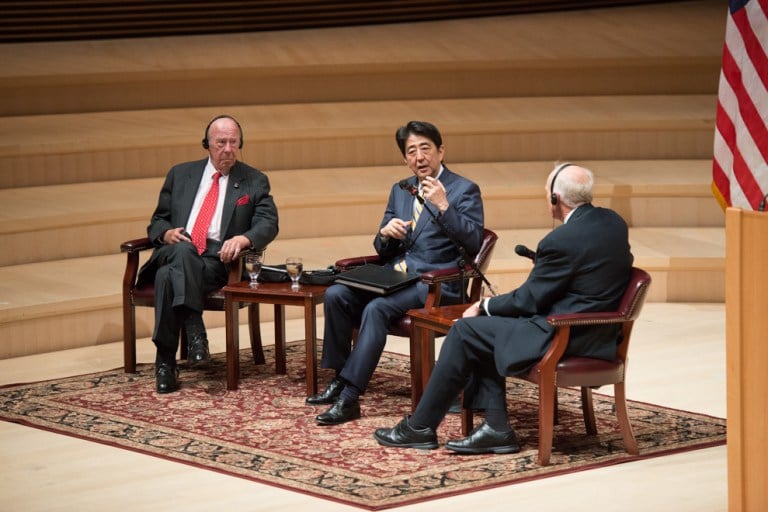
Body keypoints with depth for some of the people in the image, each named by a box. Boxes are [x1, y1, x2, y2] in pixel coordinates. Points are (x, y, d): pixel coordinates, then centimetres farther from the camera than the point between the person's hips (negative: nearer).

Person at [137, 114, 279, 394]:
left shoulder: (255, 181, 13)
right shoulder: (180, 174, 20)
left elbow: (268, 224, 1)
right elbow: (157, 220, 21)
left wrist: (243, 238, -21)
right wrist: (166, 233, -5)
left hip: (218, 260, -2)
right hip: (174, 252, 2)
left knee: (169, 275, -35)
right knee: (183, 249, -38)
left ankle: (166, 361, -35)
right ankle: (195, 333, -41)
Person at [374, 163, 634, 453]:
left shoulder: (563, 240, -21)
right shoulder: (614, 222, 5)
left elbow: (528, 301, -12)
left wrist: (485, 306, 8)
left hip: (566, 338, -9)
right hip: (596, 330, 9)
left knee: (465, 330, 2)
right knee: (482, 331, 18)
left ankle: (420, 427, 11)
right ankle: (496, 428, 11)